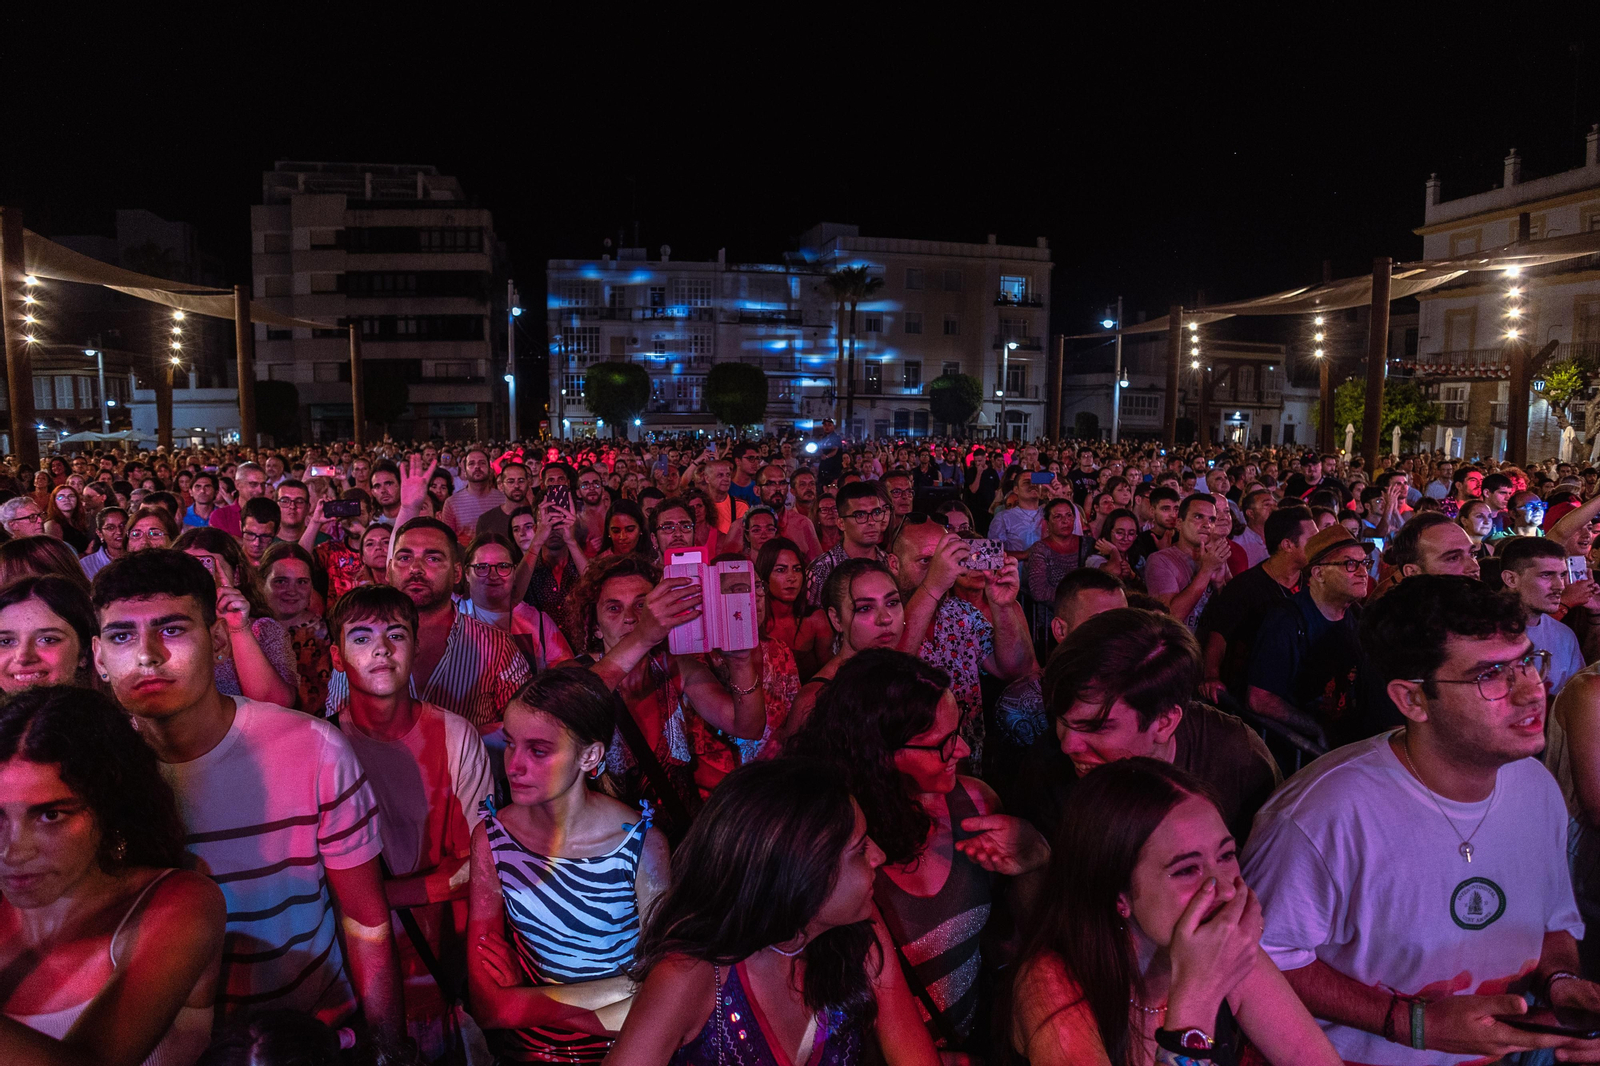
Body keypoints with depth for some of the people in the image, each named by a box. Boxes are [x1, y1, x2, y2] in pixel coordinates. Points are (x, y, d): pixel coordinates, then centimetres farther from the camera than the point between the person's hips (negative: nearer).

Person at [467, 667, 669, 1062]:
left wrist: (524, 1002, -13)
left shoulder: (641, 846, -14)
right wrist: (621, 990, -16)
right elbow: (487, 1006, -7)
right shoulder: (491, 838, -6)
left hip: (620, 1052, -1)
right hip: (525, 1047, 1)